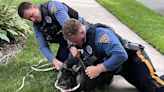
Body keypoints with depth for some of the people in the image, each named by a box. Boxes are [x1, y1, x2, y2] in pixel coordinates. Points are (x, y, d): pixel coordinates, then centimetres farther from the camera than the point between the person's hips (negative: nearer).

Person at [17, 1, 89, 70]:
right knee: (59, 66, -2)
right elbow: (43, 46, -4)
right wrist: (54, 61, -22)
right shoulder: (37, 26, -1)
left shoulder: (52, 6, -21)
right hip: (65, 42, 7)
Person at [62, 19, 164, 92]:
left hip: (133, 58, -8)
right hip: (120, 66, 9)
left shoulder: (100, 33, -31)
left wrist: (98, 69, -34)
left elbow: (120, 55, -40)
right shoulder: (81, 35, -6)